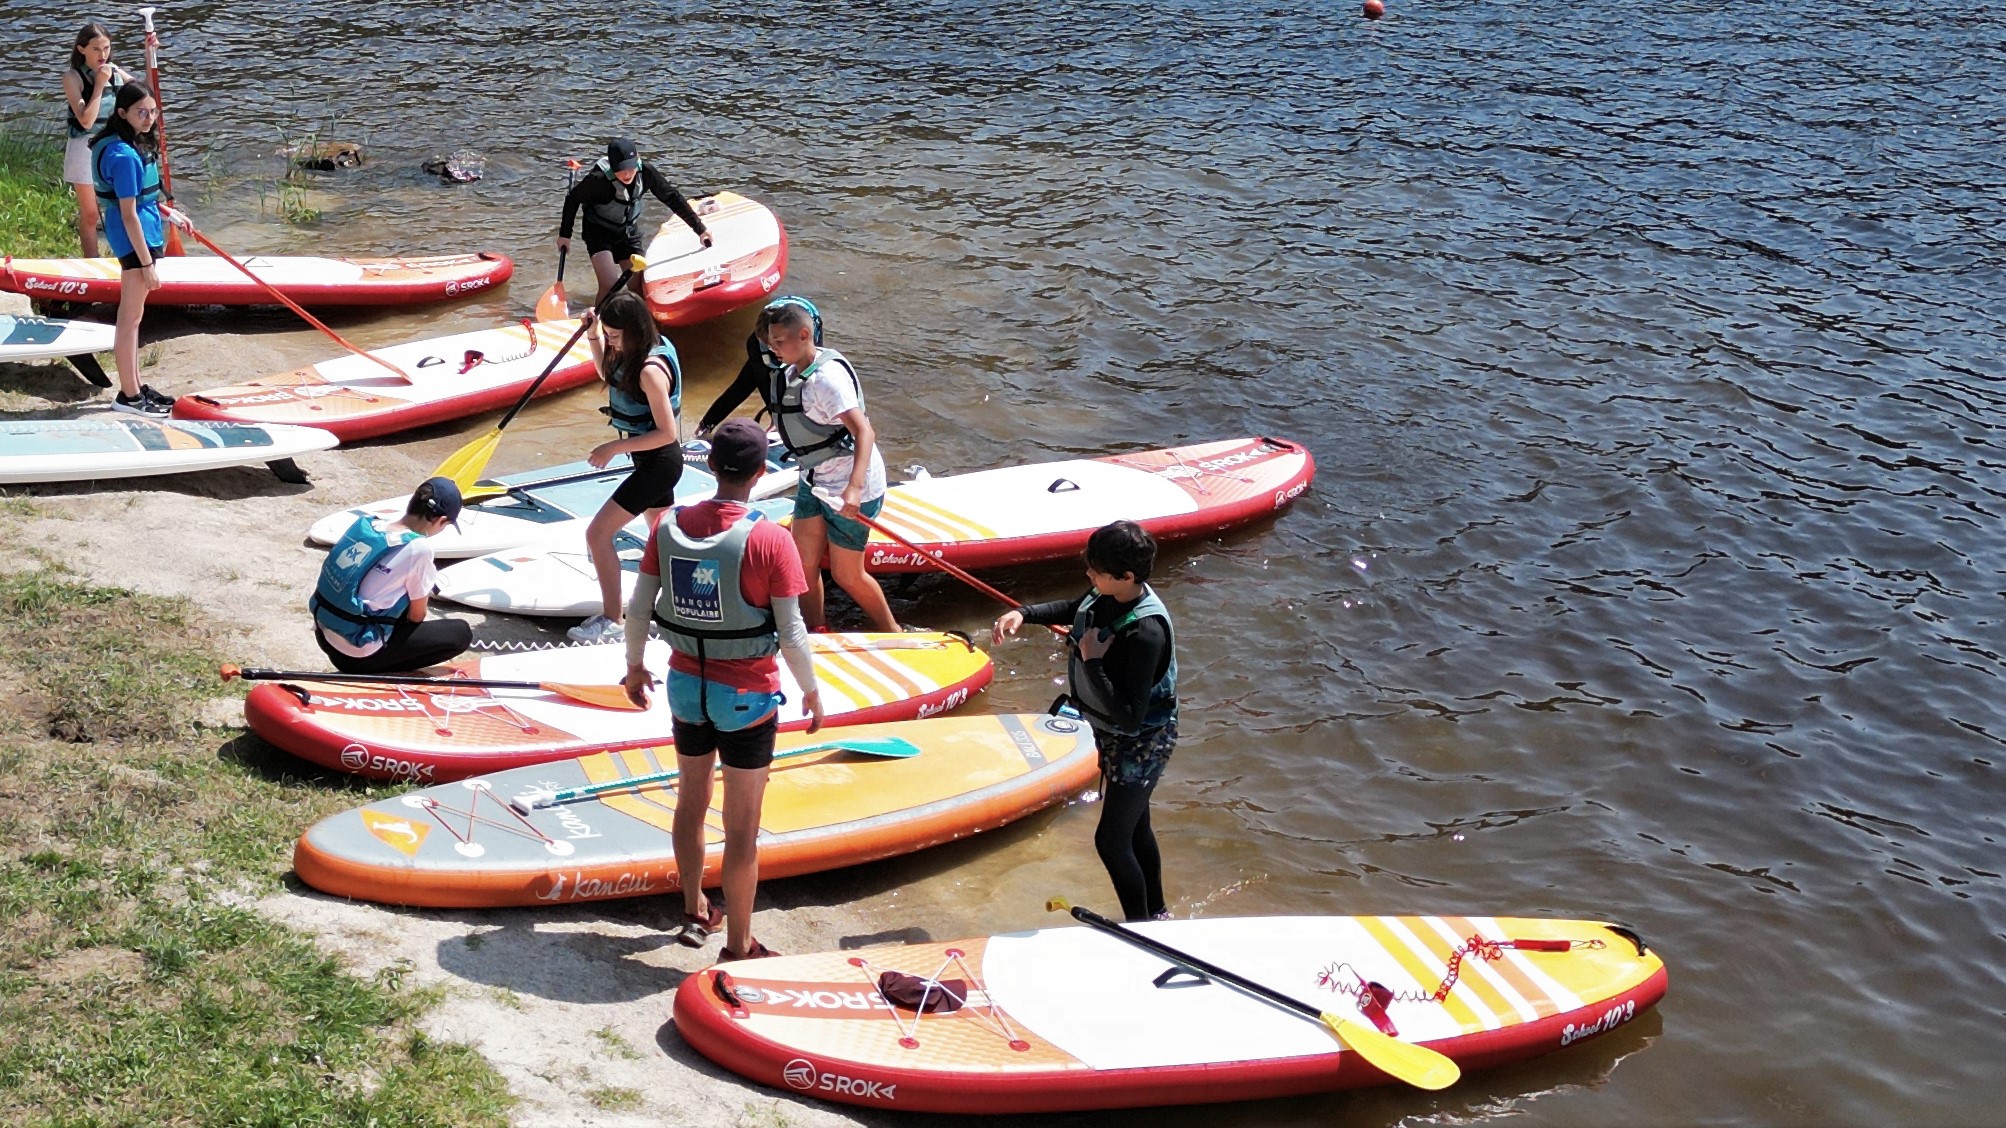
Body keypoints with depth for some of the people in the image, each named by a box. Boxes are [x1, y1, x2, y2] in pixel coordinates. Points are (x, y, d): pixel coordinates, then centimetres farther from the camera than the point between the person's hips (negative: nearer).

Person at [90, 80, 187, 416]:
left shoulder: (134, 144, 7)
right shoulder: (125, 155, -23)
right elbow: (129, 215, -23)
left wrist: (170, 214, 24)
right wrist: (147, 263, -21)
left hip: (143, 234, 10)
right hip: (134, 238, -10)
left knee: (132, 315, 19)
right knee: (131, 317, -1)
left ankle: (135, 386, 30)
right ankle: (129, 396, 8)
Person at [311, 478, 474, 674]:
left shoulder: (366, 525, 1)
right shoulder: (419, 548, -18)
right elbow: (416, 616, -5)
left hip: (325, 638, 7)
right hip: (358, 656, -7)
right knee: (461, 633, 5)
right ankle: (372, 671, 0)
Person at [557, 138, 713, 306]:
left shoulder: (646, 172, -19)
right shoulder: (598, 179, -29)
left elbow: (673, 198, -6)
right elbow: (572, 198, -11)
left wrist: (699, 229, -1)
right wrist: (565, 235, -5)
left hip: (629, 232, 5)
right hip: (599, 234, -5)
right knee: (610, 286, -20)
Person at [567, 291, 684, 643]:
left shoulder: (650, 371, -26)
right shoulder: (630, 355, 1)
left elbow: (666, 432, -24)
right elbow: (607, 374, 22)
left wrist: (615, 448, -24)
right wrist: (593, 336, 7)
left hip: (657, 464, -10)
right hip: (652, 461, 10)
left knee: (597, 534, -10)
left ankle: (610, 621, -3)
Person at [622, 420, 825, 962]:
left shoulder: (669, 525, -8)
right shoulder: (769, 540, -20)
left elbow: (639, 608, 0)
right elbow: (791, 633, -16)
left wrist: (635, 665, 17)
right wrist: (811, 690, 1)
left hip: (686, 687, 5)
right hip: (747, 696, -5)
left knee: (691, 800, 25)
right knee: (742, 828, 7)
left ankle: (695, 911, 42)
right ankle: (737, 948, 17)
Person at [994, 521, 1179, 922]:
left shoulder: (1145, 633, -36)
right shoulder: (1109, 594, -12)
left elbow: (1130, 715, -36)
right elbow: (1074, 609, 14)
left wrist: (1093, 663, -34)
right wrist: (1024, 613, -1)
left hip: (1141, 743, -9)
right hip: (1112, 734, 9)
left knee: (1111, 840, -2)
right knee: (1135, 829, 24)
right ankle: (1157, 914, 42)